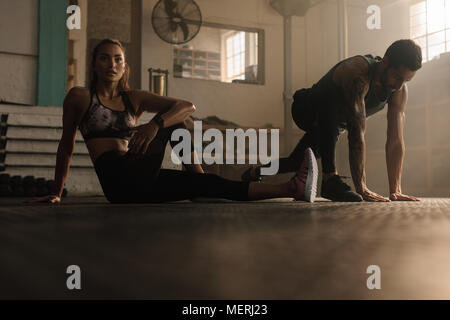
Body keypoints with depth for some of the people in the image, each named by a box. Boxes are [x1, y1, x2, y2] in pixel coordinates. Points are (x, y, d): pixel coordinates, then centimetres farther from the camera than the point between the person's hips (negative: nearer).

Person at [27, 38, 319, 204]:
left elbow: (188, 106, 1)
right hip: (118, 180, -4)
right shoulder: (79, 97, 8)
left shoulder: (134, 99, 15)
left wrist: (155, 124, -20)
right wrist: (57, 193, 17)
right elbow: (67, 145, 15)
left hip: (140, 182, 4)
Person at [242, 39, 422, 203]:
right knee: (330, 98, -40)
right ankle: (329, 178, -38)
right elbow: (357, 133, -45)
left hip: (331, 123, 7)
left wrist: (395, 191, -26)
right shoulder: (357, 73, -40)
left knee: (298, 162, 14)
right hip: (306, 110, -7)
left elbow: (396, 140, -21)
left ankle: (255, 173, 44)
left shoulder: (400, 90, -19)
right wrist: (361, 189, -46)